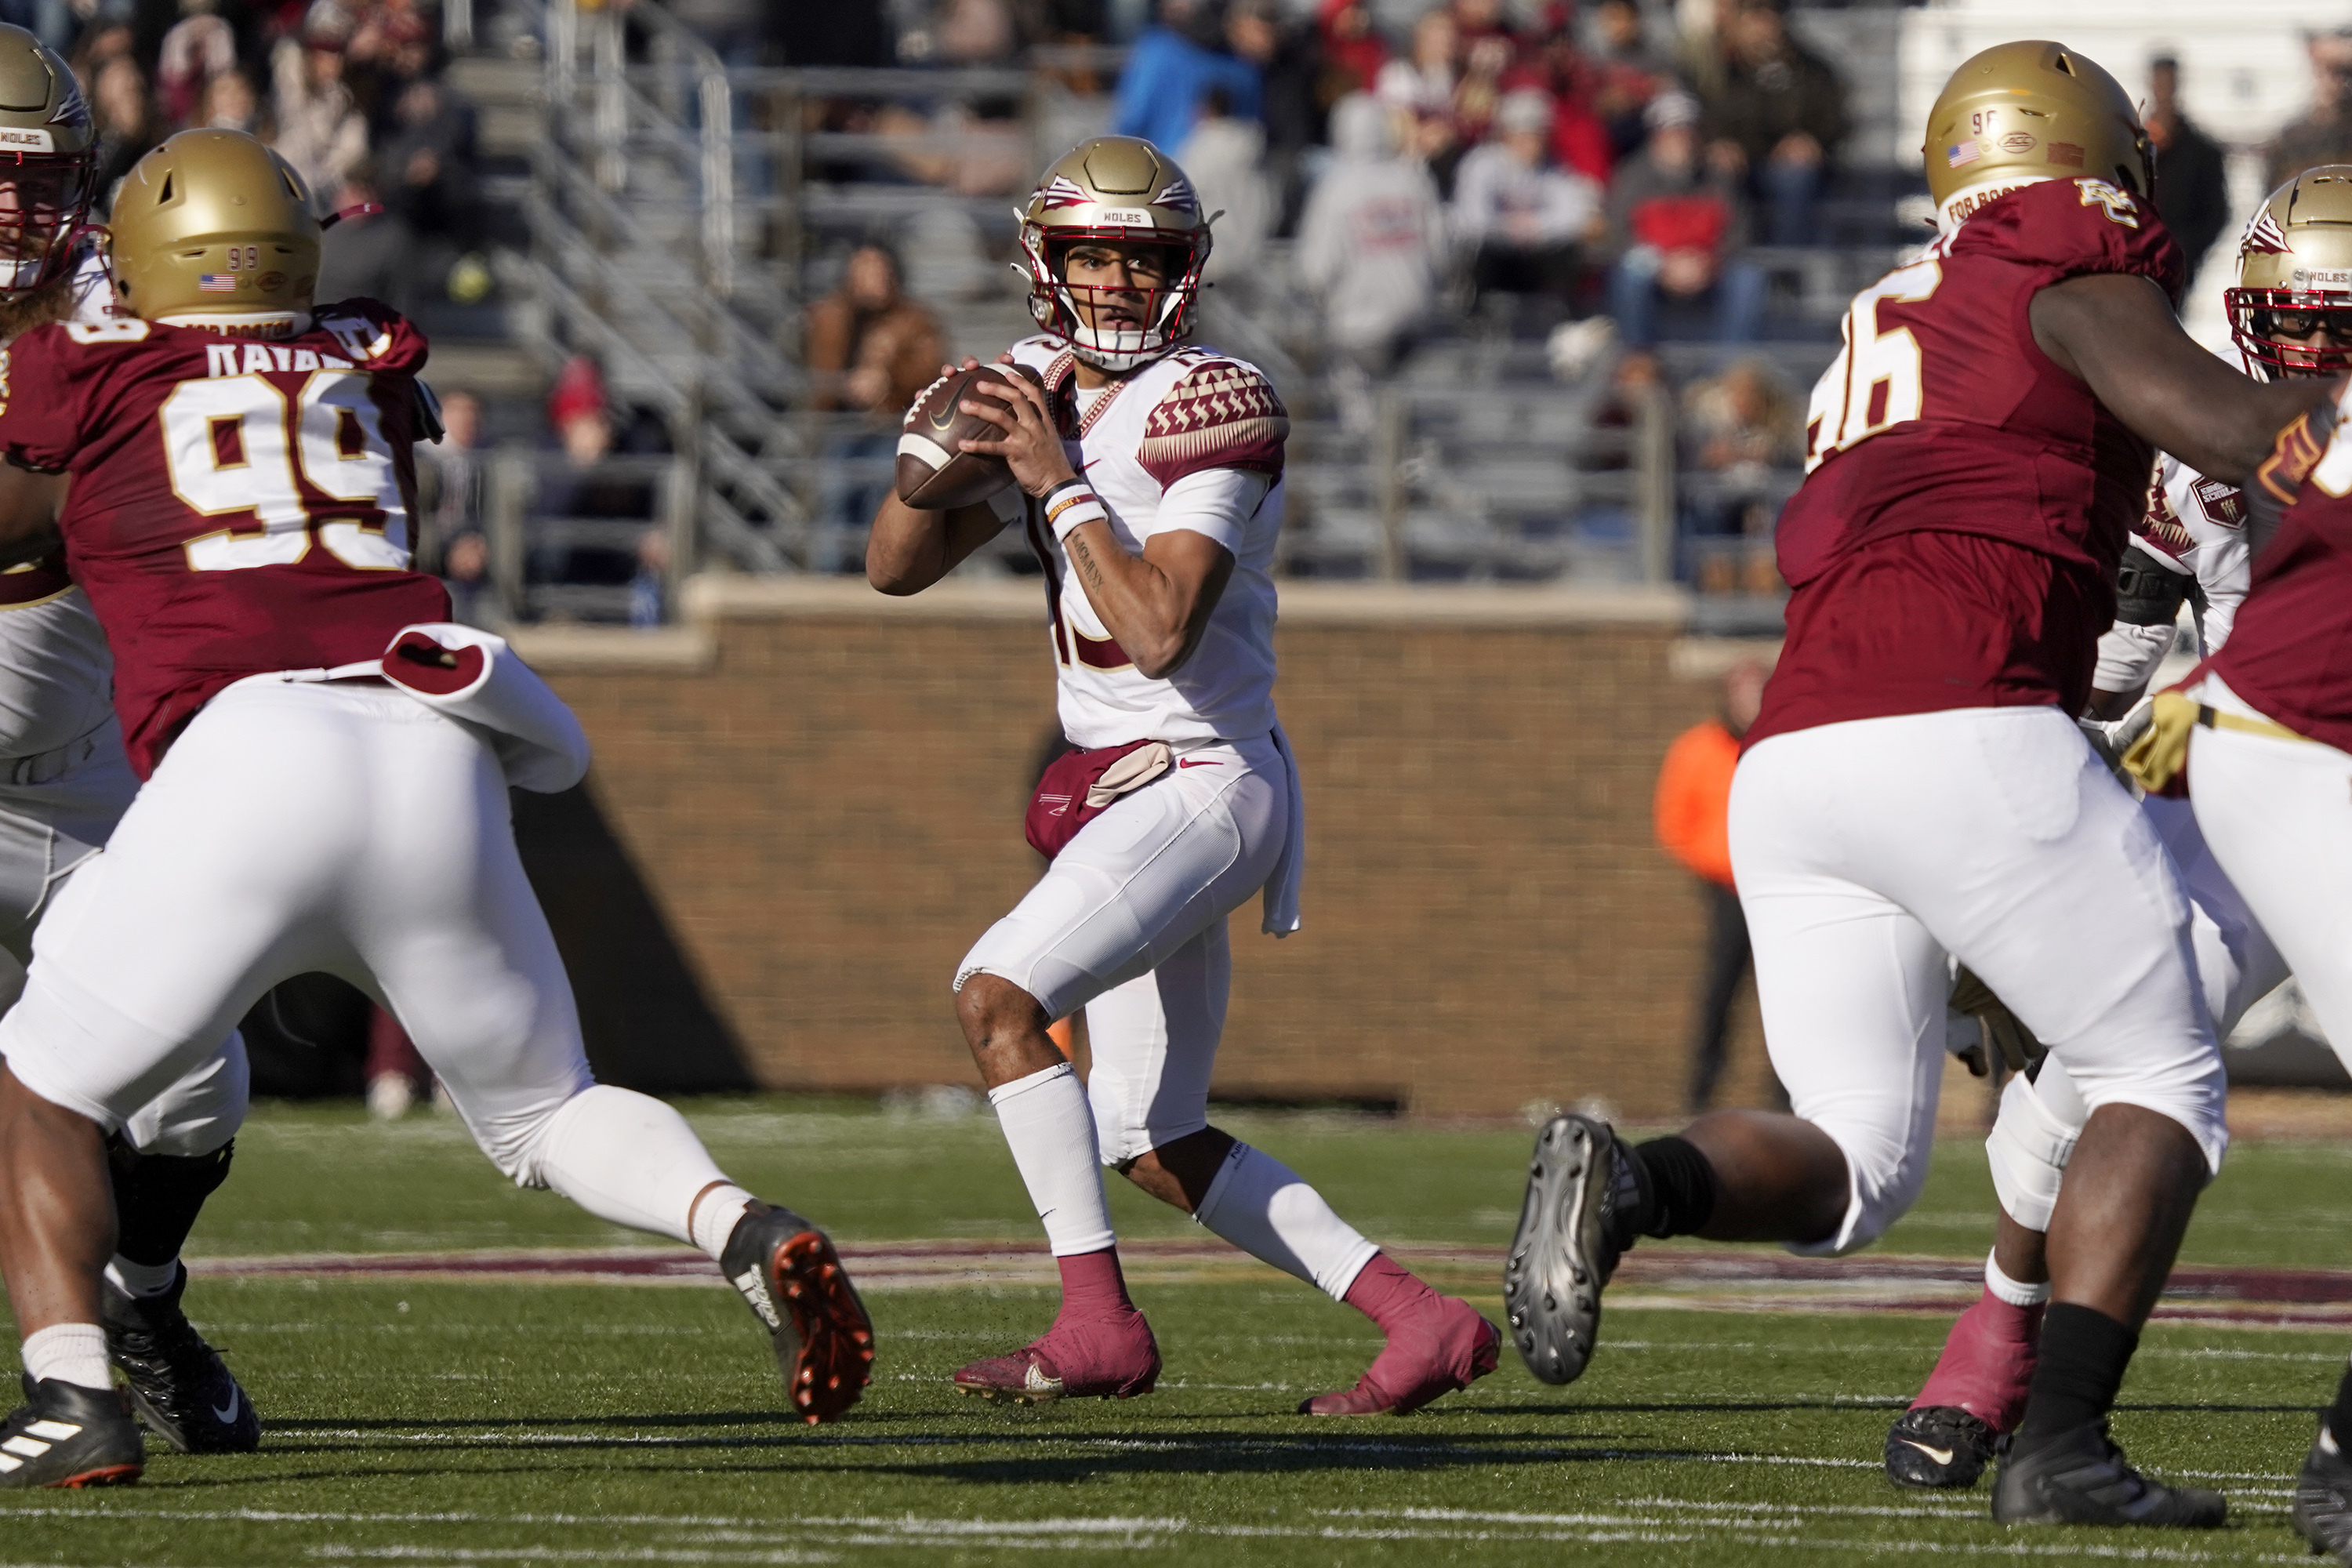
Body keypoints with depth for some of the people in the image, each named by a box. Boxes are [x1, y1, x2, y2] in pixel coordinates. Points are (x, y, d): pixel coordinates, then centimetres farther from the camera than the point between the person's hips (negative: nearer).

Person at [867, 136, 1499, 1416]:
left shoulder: (1204, 411, -14)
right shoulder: (1042, 397, 10)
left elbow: (1157, 633, -23)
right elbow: (895, 569, 9)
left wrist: (1060, 486, -20)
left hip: (1201, 780, -9)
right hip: (1123, 799, 9)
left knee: (997, 994, -24)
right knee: (1156, 1147, 11)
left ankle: (1098, 1325, -23)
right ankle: (1421, 1322, 12)